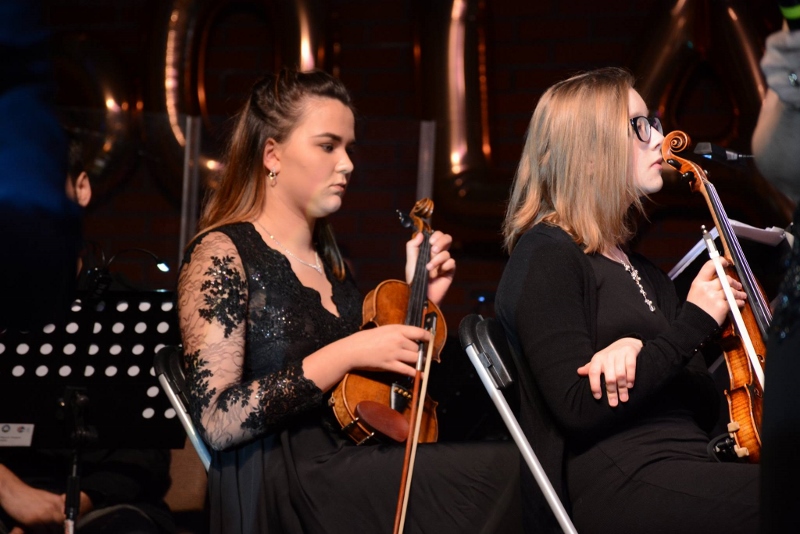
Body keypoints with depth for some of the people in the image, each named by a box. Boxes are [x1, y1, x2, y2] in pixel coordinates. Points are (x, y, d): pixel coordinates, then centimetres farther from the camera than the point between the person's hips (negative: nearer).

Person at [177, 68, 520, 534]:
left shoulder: (332, 263, 19)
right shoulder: (222, 254, -4)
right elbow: (217, 422, -15)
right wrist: (346, 354, -16)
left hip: (347, 471, 7)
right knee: (507, 471, -23)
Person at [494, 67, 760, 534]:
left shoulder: (643, 271, 23)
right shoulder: (546, 256, 0)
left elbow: (705, 408, 16)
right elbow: (579, 409, -11)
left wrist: (640, 348, -4)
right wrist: (694, 324, -11)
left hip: (687, 469, 8)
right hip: (617, 485, -8)